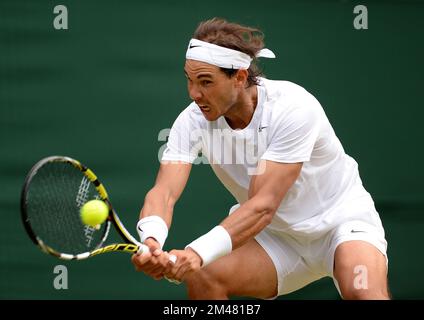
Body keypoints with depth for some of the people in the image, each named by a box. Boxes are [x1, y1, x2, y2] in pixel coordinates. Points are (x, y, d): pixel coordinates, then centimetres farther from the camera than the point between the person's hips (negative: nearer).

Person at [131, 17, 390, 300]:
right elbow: (164, 192, -24)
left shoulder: (293, 107, -28)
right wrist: (151, 243, -48)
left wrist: (198, 253, -47)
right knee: (200, 277, -20)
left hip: (342, 221, -5)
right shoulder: (193, 121, -13)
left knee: (363, 290, -35)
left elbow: (263, 205, -34)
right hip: (278, 236, 5)